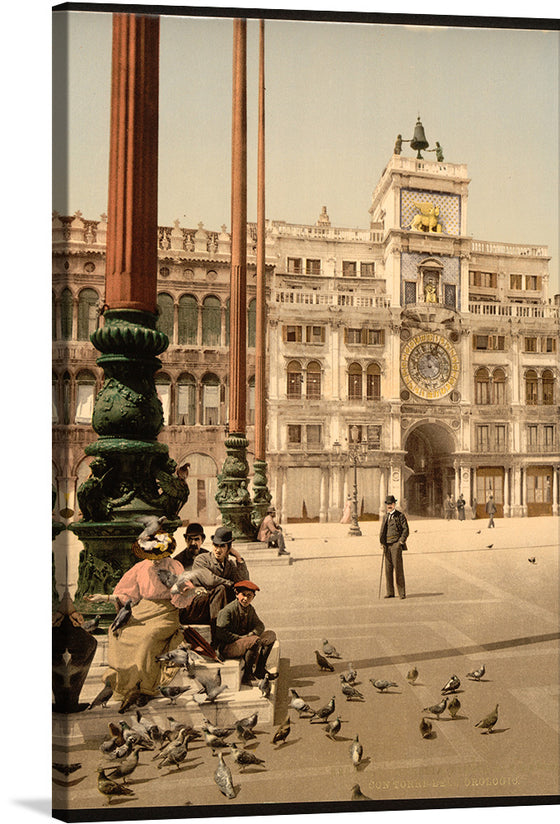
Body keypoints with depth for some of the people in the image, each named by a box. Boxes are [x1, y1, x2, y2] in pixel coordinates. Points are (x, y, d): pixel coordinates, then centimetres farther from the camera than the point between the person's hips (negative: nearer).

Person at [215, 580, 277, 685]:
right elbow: (220, 633, -21)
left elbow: (260, 625, 10)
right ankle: (246, 675, -18)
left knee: (271, 635, -1)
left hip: (245, 641, 8)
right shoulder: (227, 610, -16)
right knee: (255, 640, -32)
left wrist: (252, 634, -13)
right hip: (226, 647, -8)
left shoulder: (250, 609, 8)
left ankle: (260, 670, 3)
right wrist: (240, 638, -22)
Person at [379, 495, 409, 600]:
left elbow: (406, 529, -1)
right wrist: (382, 542, 11)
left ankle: (402, 592, -4)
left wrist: (401, 541, -10)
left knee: (398, 567, -8)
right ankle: (390, 592, 9)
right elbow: (382, 530, 23)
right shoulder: (385, 517, 18)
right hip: (387, 545, 5)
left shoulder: (400, 516, 2)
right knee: (388, 568, 4)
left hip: (396, 545, -5)